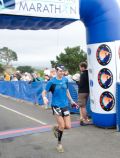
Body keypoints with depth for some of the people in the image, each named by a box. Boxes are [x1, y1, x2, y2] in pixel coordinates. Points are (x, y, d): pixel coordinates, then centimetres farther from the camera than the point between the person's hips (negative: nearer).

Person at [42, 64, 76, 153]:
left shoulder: (65, 80, 3)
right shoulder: (52, 82, -10)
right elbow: (44, 92, -7)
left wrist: (71, 100, 18)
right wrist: (44, 98, -27)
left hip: (65, 105, 5)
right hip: (56, 105, -4)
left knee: (68, 126, 0)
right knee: (62, 126, -7)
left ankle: (56, 128, 33)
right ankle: (59, 144, 18)